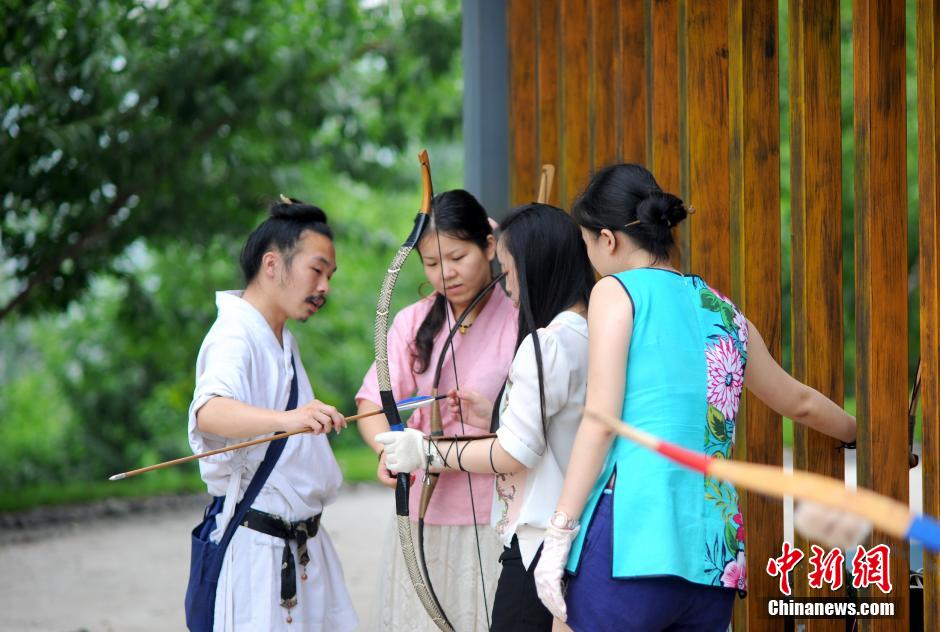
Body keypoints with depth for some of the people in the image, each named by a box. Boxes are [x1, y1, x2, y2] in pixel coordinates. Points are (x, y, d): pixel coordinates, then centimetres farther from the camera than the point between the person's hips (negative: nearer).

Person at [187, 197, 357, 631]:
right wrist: (286, 418, -53)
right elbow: (209, 412, -38)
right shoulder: (235, 335, -16)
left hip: (303, 542, 9)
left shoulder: (282, 339, 16)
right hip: (255, 547, -9)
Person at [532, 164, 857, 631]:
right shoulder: (723, 313, 19)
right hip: (714, 554, 6)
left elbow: (600, 422, -8)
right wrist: (862, 431, 54)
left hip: (634, 536, -6)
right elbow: (800, 403, 34)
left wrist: (558, 537, -8)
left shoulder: (617, 291, 2)